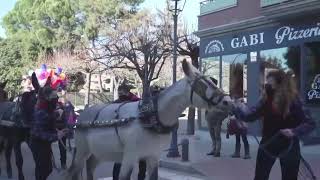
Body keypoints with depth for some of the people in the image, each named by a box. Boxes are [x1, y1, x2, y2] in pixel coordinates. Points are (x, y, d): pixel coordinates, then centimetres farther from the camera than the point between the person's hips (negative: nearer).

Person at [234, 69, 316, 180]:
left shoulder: (293, 101, -17)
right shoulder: (266, 100, -5)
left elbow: (310, 123, -17)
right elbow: (249, 115, -6)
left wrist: (294, 131, -32)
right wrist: (235, 108, -20)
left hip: (288, 146, -3)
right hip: (268, 145, 4)